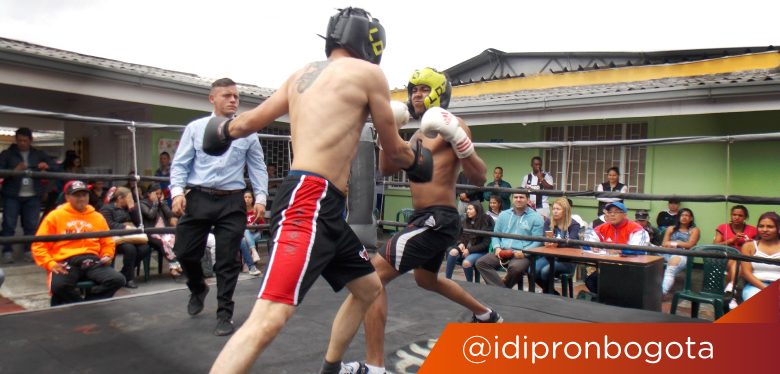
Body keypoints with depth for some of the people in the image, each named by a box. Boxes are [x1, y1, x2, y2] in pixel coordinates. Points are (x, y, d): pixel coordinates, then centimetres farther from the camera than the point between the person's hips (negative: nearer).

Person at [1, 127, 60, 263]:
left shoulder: (39, 154, 14)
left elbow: (57, 168, 12)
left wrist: (47, 166, -10)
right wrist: (15, 170, -20)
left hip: (32, 197, 2)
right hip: (12, 196, -2)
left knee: (31, 225, 3)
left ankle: (29, 251, 11)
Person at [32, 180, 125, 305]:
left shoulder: (98, 217, 19)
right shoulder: (55, 216, 10)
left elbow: (107, 242, 26)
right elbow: (39, 245, 8)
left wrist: (107, 256, 6)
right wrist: (50, 263, -7)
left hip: (93, 262, 3)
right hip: (65, 263, -2)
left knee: (118, 280, -24)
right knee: (58, 285, -36)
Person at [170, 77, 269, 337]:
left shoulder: (247, 133, 8)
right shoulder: (195, 128, 8)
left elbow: (258, 167, 9)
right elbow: (180, 163, 6)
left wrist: (260, 198, -1)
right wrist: (177, 191, -8)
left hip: (232, 201, -1)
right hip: (199, 198, 1)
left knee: (227, 260, 1)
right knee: (185, 251, 3)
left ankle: (225, 314, 17)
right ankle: (198, 289, 36)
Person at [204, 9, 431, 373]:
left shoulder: (303, 74, 18)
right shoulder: (369, 73, -1)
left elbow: (250, 121, 22)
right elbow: (393, 149, 8)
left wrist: (224, 130, 44)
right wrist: (416, 161, 30)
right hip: (308, 202, -9)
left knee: (368, 288, 22)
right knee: (268, 320, -18)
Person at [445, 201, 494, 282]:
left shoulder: (486, 223, -4)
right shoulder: (465, 221, 11)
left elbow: (486, 244, -7)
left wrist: (469, 250, -14)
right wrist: (460, 244, -9)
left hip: (479, 251, -4)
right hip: (464, 248, 4)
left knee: (466, 262, -34)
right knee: (453, 252, -29)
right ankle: (447, 279, -22)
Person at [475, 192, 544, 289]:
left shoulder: (536, 218, 5)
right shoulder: (503, 215, 19)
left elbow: (538, 241, 0)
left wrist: (524, 253, -16)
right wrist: (497, 248, 1)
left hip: (522, 255, -4)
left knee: (515, 268, -37)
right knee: (481, 262, -20)